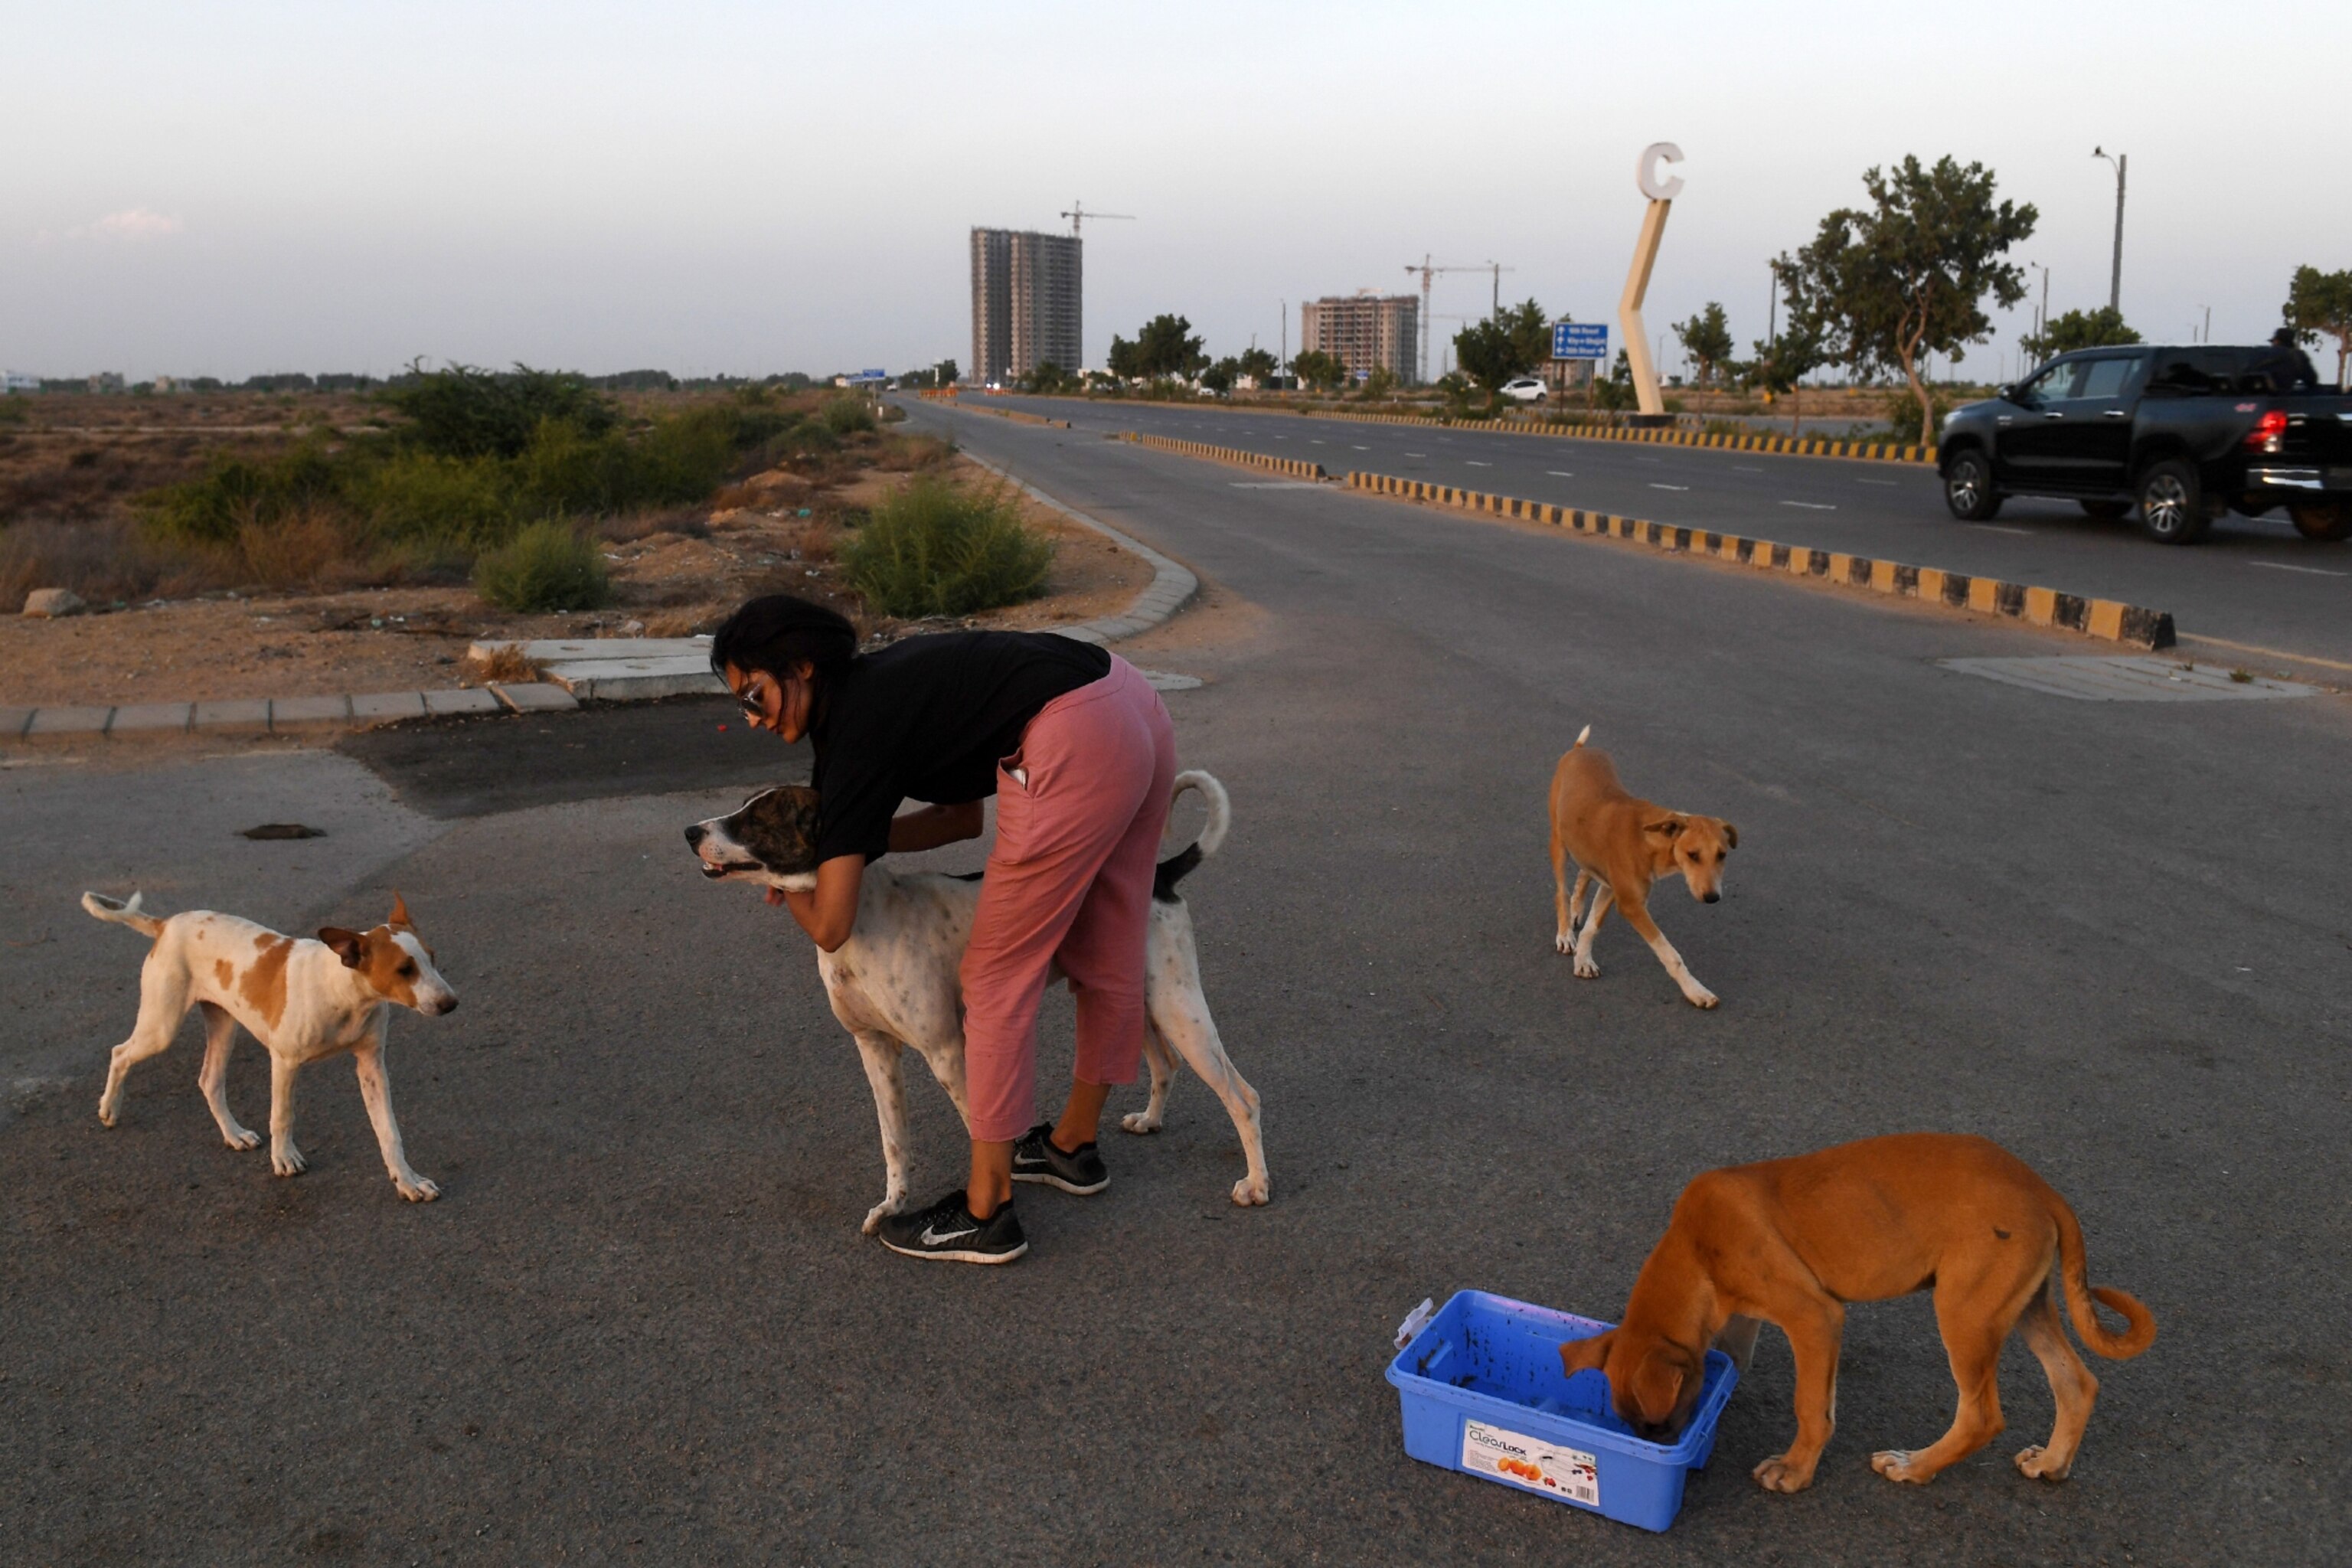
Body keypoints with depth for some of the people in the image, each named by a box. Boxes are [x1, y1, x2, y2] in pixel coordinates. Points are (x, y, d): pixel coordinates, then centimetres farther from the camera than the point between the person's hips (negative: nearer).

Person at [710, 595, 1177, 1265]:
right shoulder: (886, 683, 19)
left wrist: (791, 891, 17)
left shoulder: (857, 728, -5)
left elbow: (831, 928, -7)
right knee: (1107, 953, 22)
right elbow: (965, 815, 30)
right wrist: (832, 844, 24)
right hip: (1137, 705, 10)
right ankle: (1074, 1146, 41)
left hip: (1074, 746, -10)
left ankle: (986, 1214, 10)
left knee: (997, 976, 2)